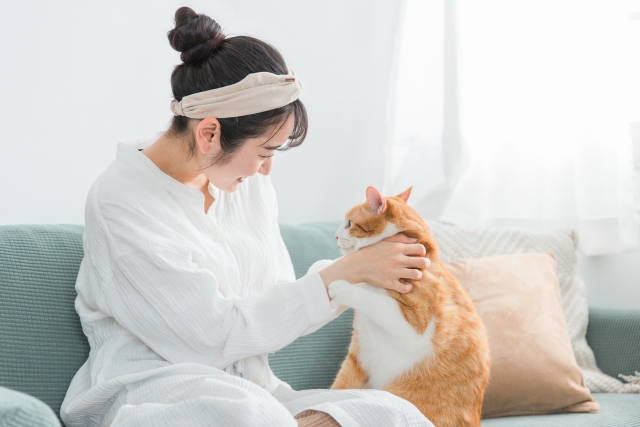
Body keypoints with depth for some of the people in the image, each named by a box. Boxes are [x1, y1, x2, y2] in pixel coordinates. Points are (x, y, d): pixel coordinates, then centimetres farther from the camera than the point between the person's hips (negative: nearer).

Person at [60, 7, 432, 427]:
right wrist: (346, 273, -14)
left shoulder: (250, 184, 9)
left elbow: (276, 306, 11)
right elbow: (216, 333, -15)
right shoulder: (121, 200, -12)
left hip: (249, 389, 6)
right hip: (148, 391, -6)